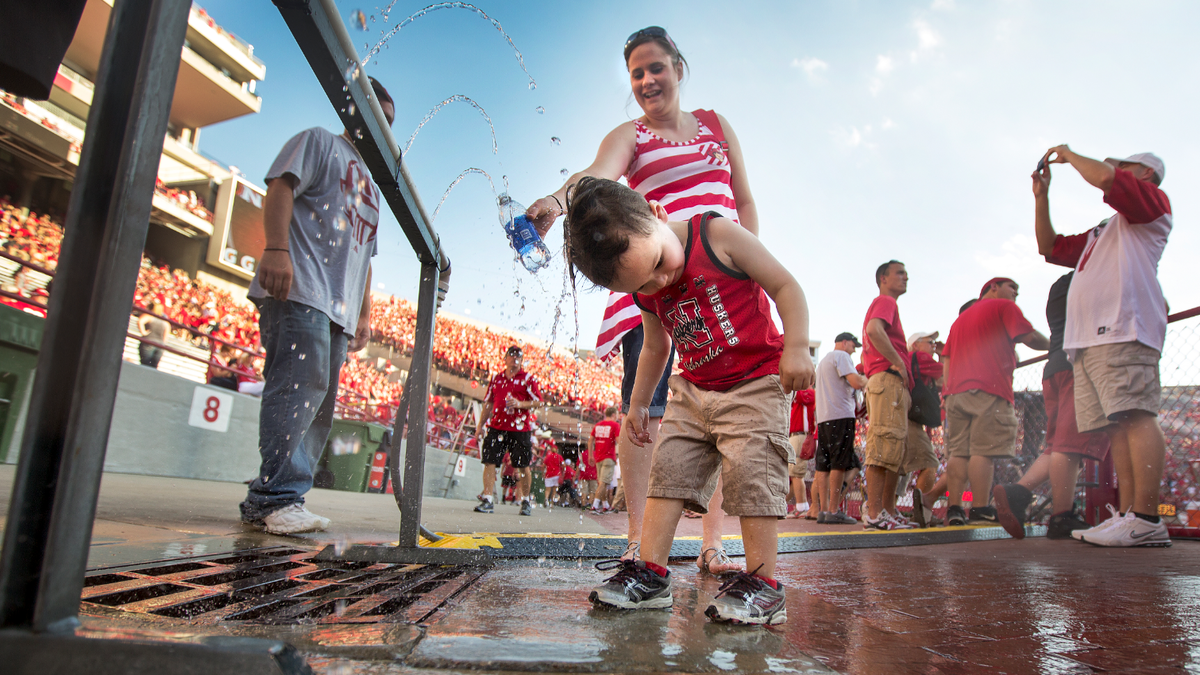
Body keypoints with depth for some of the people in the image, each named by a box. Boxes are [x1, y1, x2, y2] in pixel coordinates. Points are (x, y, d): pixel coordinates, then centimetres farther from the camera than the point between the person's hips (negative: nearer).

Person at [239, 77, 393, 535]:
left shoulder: (371, 185, 35)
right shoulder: (318, 141, 13)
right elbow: (281, 187, -4)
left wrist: (364, 314, 22)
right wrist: (276, 248, -20)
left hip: (340, 306, 8)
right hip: (300, 289, -8)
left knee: (319, 399, 1)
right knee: (302, 383, -20)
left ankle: (266, 501, 3)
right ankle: (278, 496, -18)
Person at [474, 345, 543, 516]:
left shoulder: (528, 379, 4)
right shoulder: (496, 378, 16)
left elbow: (538, 402, -2)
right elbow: (488, 403, 19)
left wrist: (520, 404, -17)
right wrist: (480, 424, 14)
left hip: (520, 428, -3)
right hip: (496, 426, 3)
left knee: (523, 467, 1)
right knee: (489, 462, -5)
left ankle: (525, 501, 16)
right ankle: (487, 500, 1)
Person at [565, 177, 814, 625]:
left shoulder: (718, 235, -17)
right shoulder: (645, 293, 1)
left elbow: (785, 286, -13)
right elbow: (655, 346, 19)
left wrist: (796, 347, -24)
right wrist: (638, 404, 22)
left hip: (757, 382, -6)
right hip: (694, 390, 6)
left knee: (750, 469, -15)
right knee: (669, 465, -2)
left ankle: (762, 586, -7)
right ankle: (651, 573, 2)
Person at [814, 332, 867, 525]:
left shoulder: (823, 361, 26)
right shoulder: (841, 356, -2)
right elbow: (856, 383, -14)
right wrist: (867, 379, 6)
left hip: (823, 417, 9)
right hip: (840, 415, -9)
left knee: (824, 466, 4)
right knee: (839, 464, -9)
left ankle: (824, 510, 3)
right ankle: (834, 511, -10)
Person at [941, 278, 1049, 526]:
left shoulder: (961, 318, 30)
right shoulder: (1004, 307, 9)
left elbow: (946, 358, 23)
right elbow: (1030, 337, -4)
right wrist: (1053, 346, 14)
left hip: (956, 391, 7)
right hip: (989, 389, -7)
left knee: (958, 452, 2)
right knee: (984, 451, -10)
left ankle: (954, 509, -3)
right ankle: (980, 510, -12)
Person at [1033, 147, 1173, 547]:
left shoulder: (1152, 201, 12)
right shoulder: (1100, 234, 34)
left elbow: (1106, 177, -7)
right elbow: (1049, 247, 36)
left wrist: (1068, 155, 12)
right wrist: (1041, 196, 30)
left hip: (1122, 329, -8)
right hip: (1088, 338, 9)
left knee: (1134, 416, -17)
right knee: (1115, 426, 0)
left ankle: (1146, 519, -21)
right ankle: (1128, 514, -2)